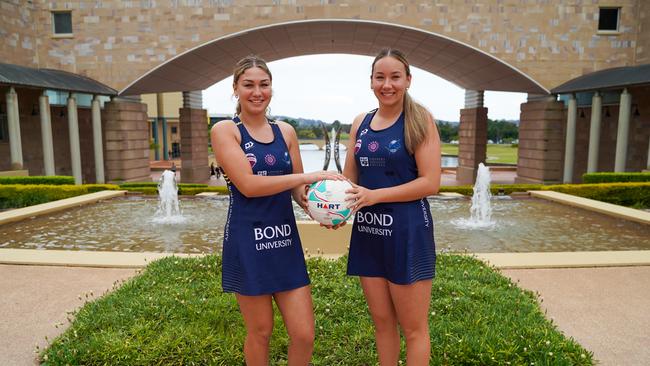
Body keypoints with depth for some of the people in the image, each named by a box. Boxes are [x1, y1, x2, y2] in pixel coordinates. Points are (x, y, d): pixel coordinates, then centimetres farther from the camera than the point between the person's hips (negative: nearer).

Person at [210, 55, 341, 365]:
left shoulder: (286, 131, 8)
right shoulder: (224, 130, -5)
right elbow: (248, 185, -17)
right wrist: (308, 176, -18)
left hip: (286, 240, 4)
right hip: (247, 242, -4)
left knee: (304, 334, 5)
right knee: (260, 331, 12)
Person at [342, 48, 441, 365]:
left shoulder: (419, 120, -7)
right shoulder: (361, 123, 8)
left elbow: (430, 182, -13)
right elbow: (349, 178, 13)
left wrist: (375, 195, -19)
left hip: (407, 233, -5)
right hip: (368, 232, 5)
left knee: (412, 327, 8)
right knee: (381, 321, 17)